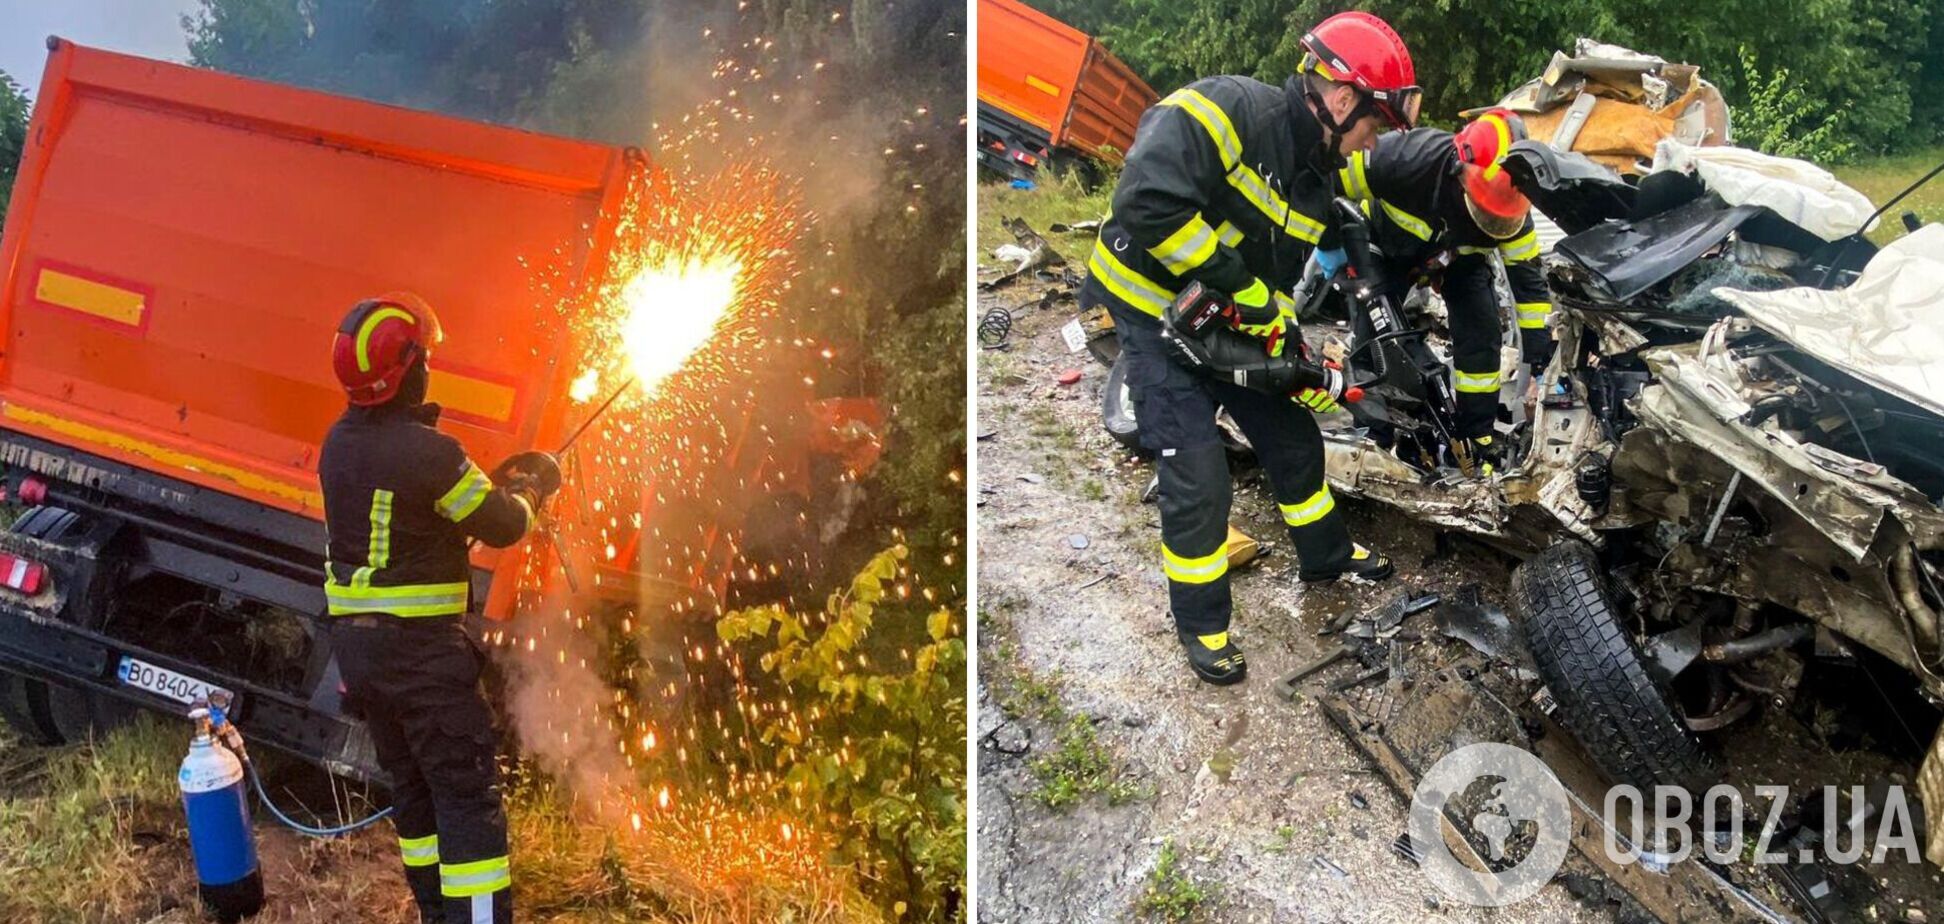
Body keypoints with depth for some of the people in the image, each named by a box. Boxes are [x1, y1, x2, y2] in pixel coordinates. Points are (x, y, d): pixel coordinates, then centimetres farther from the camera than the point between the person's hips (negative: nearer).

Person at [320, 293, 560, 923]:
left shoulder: (339, 444, 6)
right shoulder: (427, 452, -20)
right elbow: (504, 525, -10)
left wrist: (493, 482, 16)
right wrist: (529, 489, 11)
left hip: (355, 641, 8)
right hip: (420, 648, -8)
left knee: (412, 787, 19)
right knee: (468, 793, -4)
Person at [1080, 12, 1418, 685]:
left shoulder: (1317, 177, 1)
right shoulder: (1230, 109, -26)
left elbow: (1285, 274, 7)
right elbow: (1148, 202, -38)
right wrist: (1242, 286, -30)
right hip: (1154, 310, -8)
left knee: (1294, 437, 17)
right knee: (1199, 477, -9)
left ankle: (1326, 555, 43)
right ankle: (1200, 623, 11)